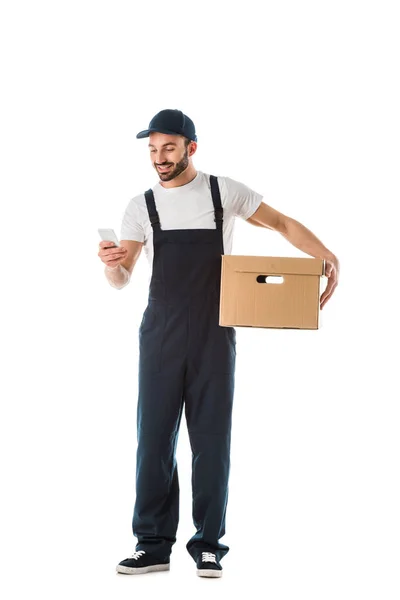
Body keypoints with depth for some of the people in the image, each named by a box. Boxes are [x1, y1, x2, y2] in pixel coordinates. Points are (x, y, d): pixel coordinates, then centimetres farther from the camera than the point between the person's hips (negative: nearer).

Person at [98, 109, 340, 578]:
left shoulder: (225, 192, 5)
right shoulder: (142, 206, 8)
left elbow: (283, 224, 9)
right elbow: (122, 280, 4)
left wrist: (325, 255, -7)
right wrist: (111, 264, -21)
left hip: (214, 333, -1)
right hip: (161, 333, 1)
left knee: (212, 437, 0)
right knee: (154, 434, -1)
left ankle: (208, 545, 8)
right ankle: (152, 544, 5)